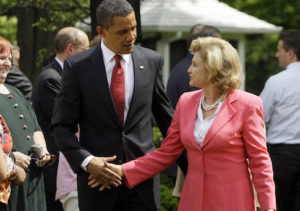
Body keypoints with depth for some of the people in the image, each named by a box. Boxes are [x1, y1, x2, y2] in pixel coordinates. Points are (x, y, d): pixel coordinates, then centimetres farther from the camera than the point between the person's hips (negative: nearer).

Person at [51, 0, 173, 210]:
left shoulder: (152, 61, 3)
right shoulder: (77, 66, -4)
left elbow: (166, 118, 14)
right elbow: (62, 126, -1)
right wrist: (86, 161, -16)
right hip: (97, 173, -1)